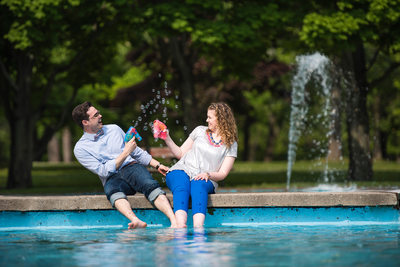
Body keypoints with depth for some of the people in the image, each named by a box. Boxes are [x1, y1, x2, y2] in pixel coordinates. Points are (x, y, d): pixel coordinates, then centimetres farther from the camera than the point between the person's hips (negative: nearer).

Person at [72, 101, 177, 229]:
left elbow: (137, 152, 24)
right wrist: (126, 153, -11)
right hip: (112, 179, -3)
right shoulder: (80, 149, 3)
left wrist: (157, 165, 13)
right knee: (112, 190, -40)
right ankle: (136, 221, -64)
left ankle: (174, 221, -53)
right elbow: (103, 171, -8)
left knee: (150, 184, -32)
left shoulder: (114, 129, 17)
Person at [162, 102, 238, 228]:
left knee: (198, 185, -40)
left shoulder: (231, 144, 11)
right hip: (181, 171, 2)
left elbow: (222, 174, 3)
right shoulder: (200, 131, 20)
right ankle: (180, 226, -62)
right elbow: (180, 153, 21)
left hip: (205, 179, -2)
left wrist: (208, 174, -16)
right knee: (181, 186, -37)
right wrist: (167, 138, 8)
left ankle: (198, 227, -63)